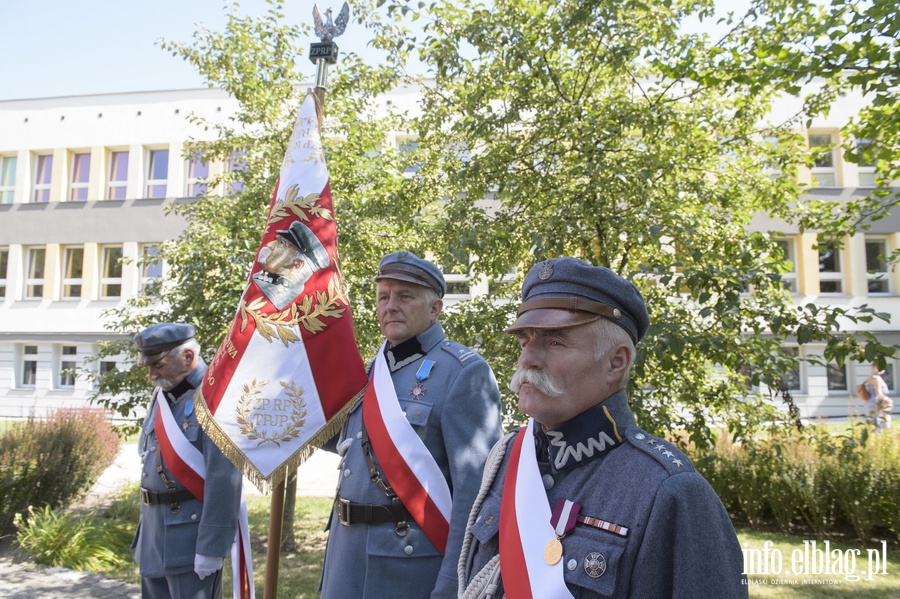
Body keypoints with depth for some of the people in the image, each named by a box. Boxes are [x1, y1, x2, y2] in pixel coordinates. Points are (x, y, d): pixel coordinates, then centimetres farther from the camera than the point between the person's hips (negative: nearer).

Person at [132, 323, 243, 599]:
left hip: (191, 533, -8)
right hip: (153, 532, 9)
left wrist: (211, 547, -21)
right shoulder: (161, 396, 8)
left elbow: (224, 480, -22)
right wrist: (145, 525, 17)